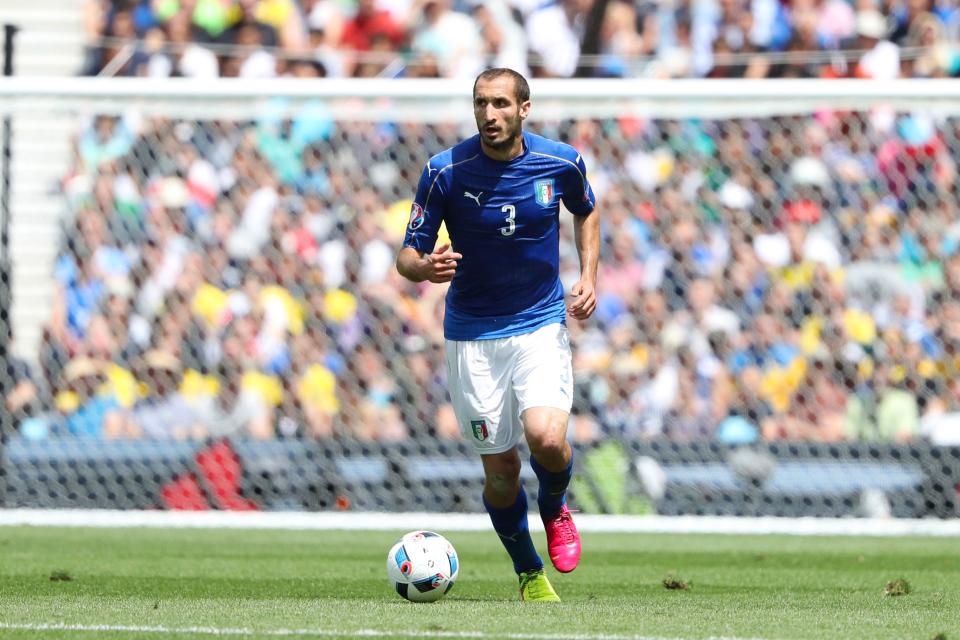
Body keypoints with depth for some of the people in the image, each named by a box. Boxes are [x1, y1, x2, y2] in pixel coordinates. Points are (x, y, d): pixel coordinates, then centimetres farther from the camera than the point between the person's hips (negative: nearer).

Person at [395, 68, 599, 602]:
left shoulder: (561, 162, -7)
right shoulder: (445, 172, -12)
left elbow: (587, 212, 16)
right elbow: (408, 257, -6)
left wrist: (589, 276, 2)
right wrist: (425, 267, -30)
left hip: (541, 323, 0)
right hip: (473, 333, 0)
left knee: (547, 438, -22)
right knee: (500, 468, 1)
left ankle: (555, 508, 13)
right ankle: (529, 573, 26)